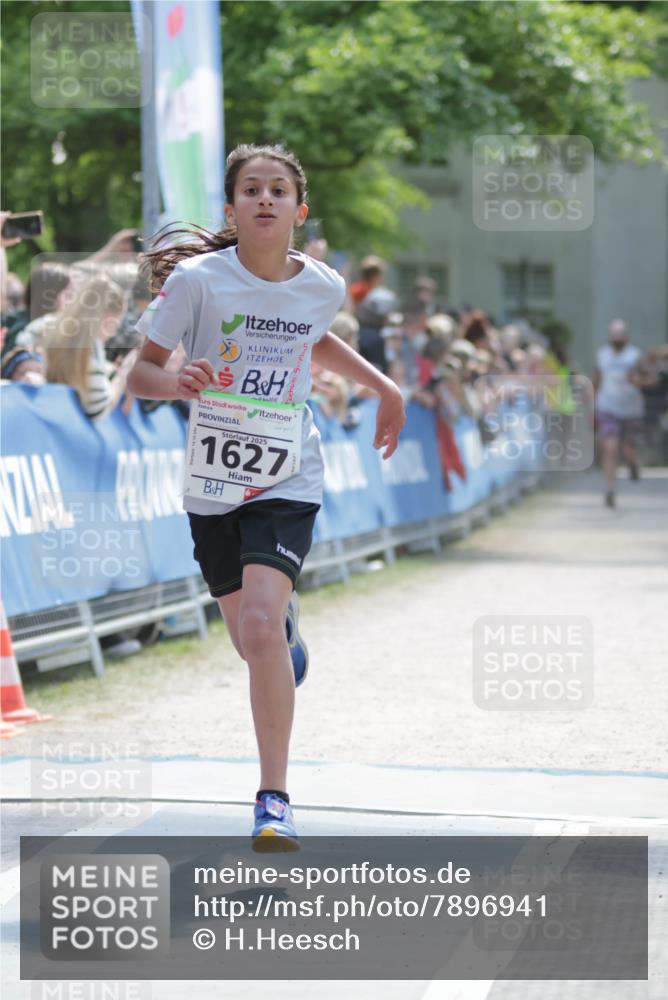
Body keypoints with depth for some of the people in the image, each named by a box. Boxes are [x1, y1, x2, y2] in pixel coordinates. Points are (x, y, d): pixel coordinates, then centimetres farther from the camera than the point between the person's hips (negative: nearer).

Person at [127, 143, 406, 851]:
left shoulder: (323, 286, -3)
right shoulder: (197, 279, -12)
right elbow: (139, 372, -9)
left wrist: (385, 388, 19)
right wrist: (177, 382, -30)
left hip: (287, 480, -1)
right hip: (213, 482, 1)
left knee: (260, 625, -21)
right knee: (253, 644, 11)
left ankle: (274, 798, -12)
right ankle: (290, 628, 53)